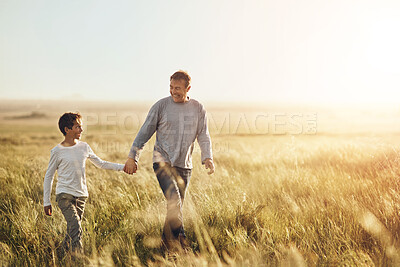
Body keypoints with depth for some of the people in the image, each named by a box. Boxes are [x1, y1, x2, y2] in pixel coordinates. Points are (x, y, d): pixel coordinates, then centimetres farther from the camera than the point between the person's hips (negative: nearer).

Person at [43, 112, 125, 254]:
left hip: (81, 196, 5)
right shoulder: (57, 151, -5)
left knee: (72, 231, 8)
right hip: (64, 195, -5)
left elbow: (101, 163, 18)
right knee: (76, 228, -18)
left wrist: (123, 167, 10)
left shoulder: (84, 147, 8)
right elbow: (49, 176, 1)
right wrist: (46, 202, 0)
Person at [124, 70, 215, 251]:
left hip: (184, 165, 3)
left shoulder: (198, 109, 6)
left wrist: (207, 157, -11)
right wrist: (132, 157, -2)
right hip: (163, 162, -3)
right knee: (174, 200, -21)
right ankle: (180, 238, -13)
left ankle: (168, 241, 21)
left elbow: (203, 136, 7)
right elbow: (145, 132, 2)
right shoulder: (161, 106, -1)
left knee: (176, 206, 7)